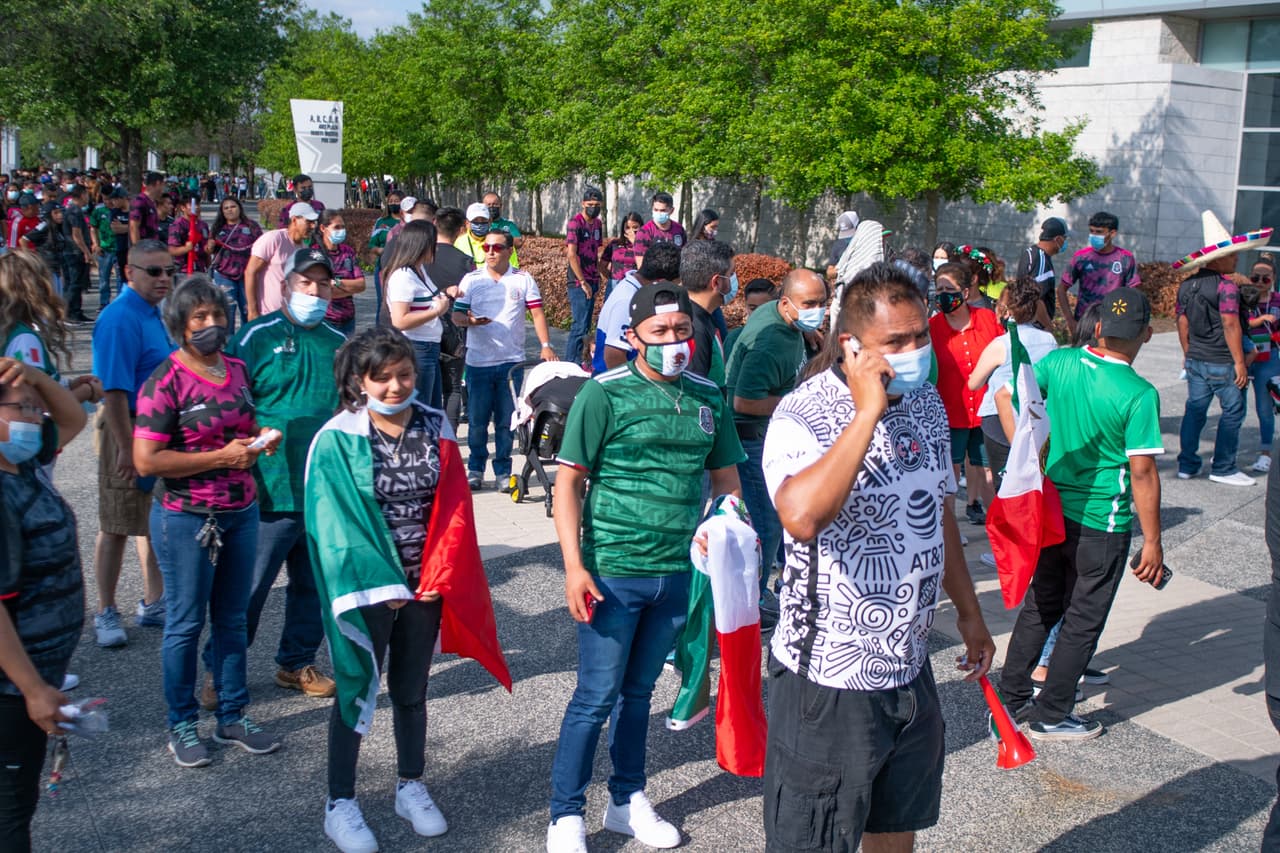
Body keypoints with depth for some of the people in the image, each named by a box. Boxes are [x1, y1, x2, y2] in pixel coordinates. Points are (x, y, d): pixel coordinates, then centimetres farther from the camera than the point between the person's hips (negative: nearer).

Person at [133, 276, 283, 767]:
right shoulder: (165, 382, -14)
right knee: (186, 622, 6)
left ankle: (233, 717, 28)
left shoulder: (237, 370, 6)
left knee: (233, 618, 15)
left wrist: (262, 438, 0)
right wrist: (222, 456, -20)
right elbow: (146, 461, -19)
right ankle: (182, 726, 21)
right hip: (186, 519, -6)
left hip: (241, 512, 6)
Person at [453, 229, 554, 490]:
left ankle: (503, 472, 15)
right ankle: (475, 469, 20)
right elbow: (457, 315, 3)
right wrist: (470, 320, -20)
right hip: (478, 361, 1)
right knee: (477, 420, 5)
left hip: (512, 361, 0)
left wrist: (546, 345, -9)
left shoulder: (523, 280, 5)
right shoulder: (471, 279, 6)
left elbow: (537, 313, 3)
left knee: (506, 420, 4)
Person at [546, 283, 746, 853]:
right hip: (614, 570, -4)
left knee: (638, 691, 18)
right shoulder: (605, 394, -9)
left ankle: (628, 802, 33)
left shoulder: (707, 397, 5)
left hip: (679, 572, 4)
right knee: (596, 696, 3)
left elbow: (725, 478, 15)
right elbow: (568, 483, -8)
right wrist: (574, 566, -15)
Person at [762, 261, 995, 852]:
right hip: (828, 682, -7)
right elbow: (801, 517, -41)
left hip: (909, 670, 7)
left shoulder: (927, 403, 3)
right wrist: (867, 411, -35)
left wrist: (967, 610, 23)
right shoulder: (804, 416, -20)